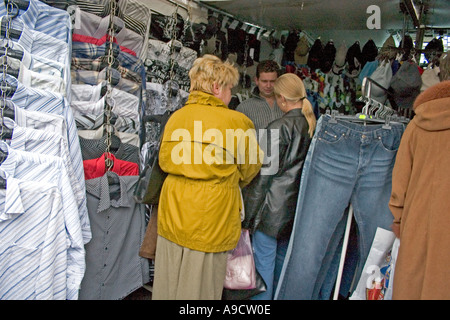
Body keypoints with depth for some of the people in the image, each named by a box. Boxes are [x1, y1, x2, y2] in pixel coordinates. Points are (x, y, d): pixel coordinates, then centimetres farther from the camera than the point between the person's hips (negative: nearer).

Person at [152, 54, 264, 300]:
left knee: (168, 284, 18)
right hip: (209, 218, -4)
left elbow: (164, 161, 10)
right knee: (198, 288, 11)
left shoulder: (175, 118, 0)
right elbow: (249, 171, 2)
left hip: (172, 215, 5)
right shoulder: (237, 122, -12)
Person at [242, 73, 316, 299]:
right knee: (283, 258, 21)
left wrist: (248, 216, -9)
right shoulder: (314, 126, 2)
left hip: (274, 206, -7)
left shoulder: (278, 128, -16)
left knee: (264, 261, 6)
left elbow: (265, 173, -16)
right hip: (297, 205, 7)